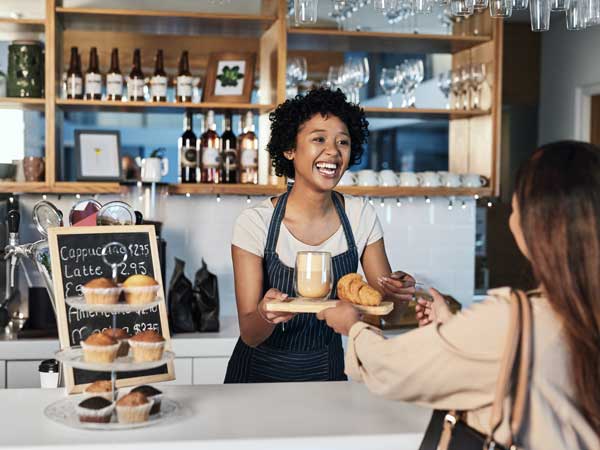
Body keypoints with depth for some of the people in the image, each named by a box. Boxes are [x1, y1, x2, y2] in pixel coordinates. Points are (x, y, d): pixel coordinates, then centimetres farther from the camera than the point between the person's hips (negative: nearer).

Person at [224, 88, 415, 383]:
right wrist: (265, 315, -40)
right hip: (261, 370, -3)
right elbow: (249, 334, -19)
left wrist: (397, 290, -25)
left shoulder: (362, 217, -10)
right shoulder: (255, 223, -19)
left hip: (327, 370, 3)